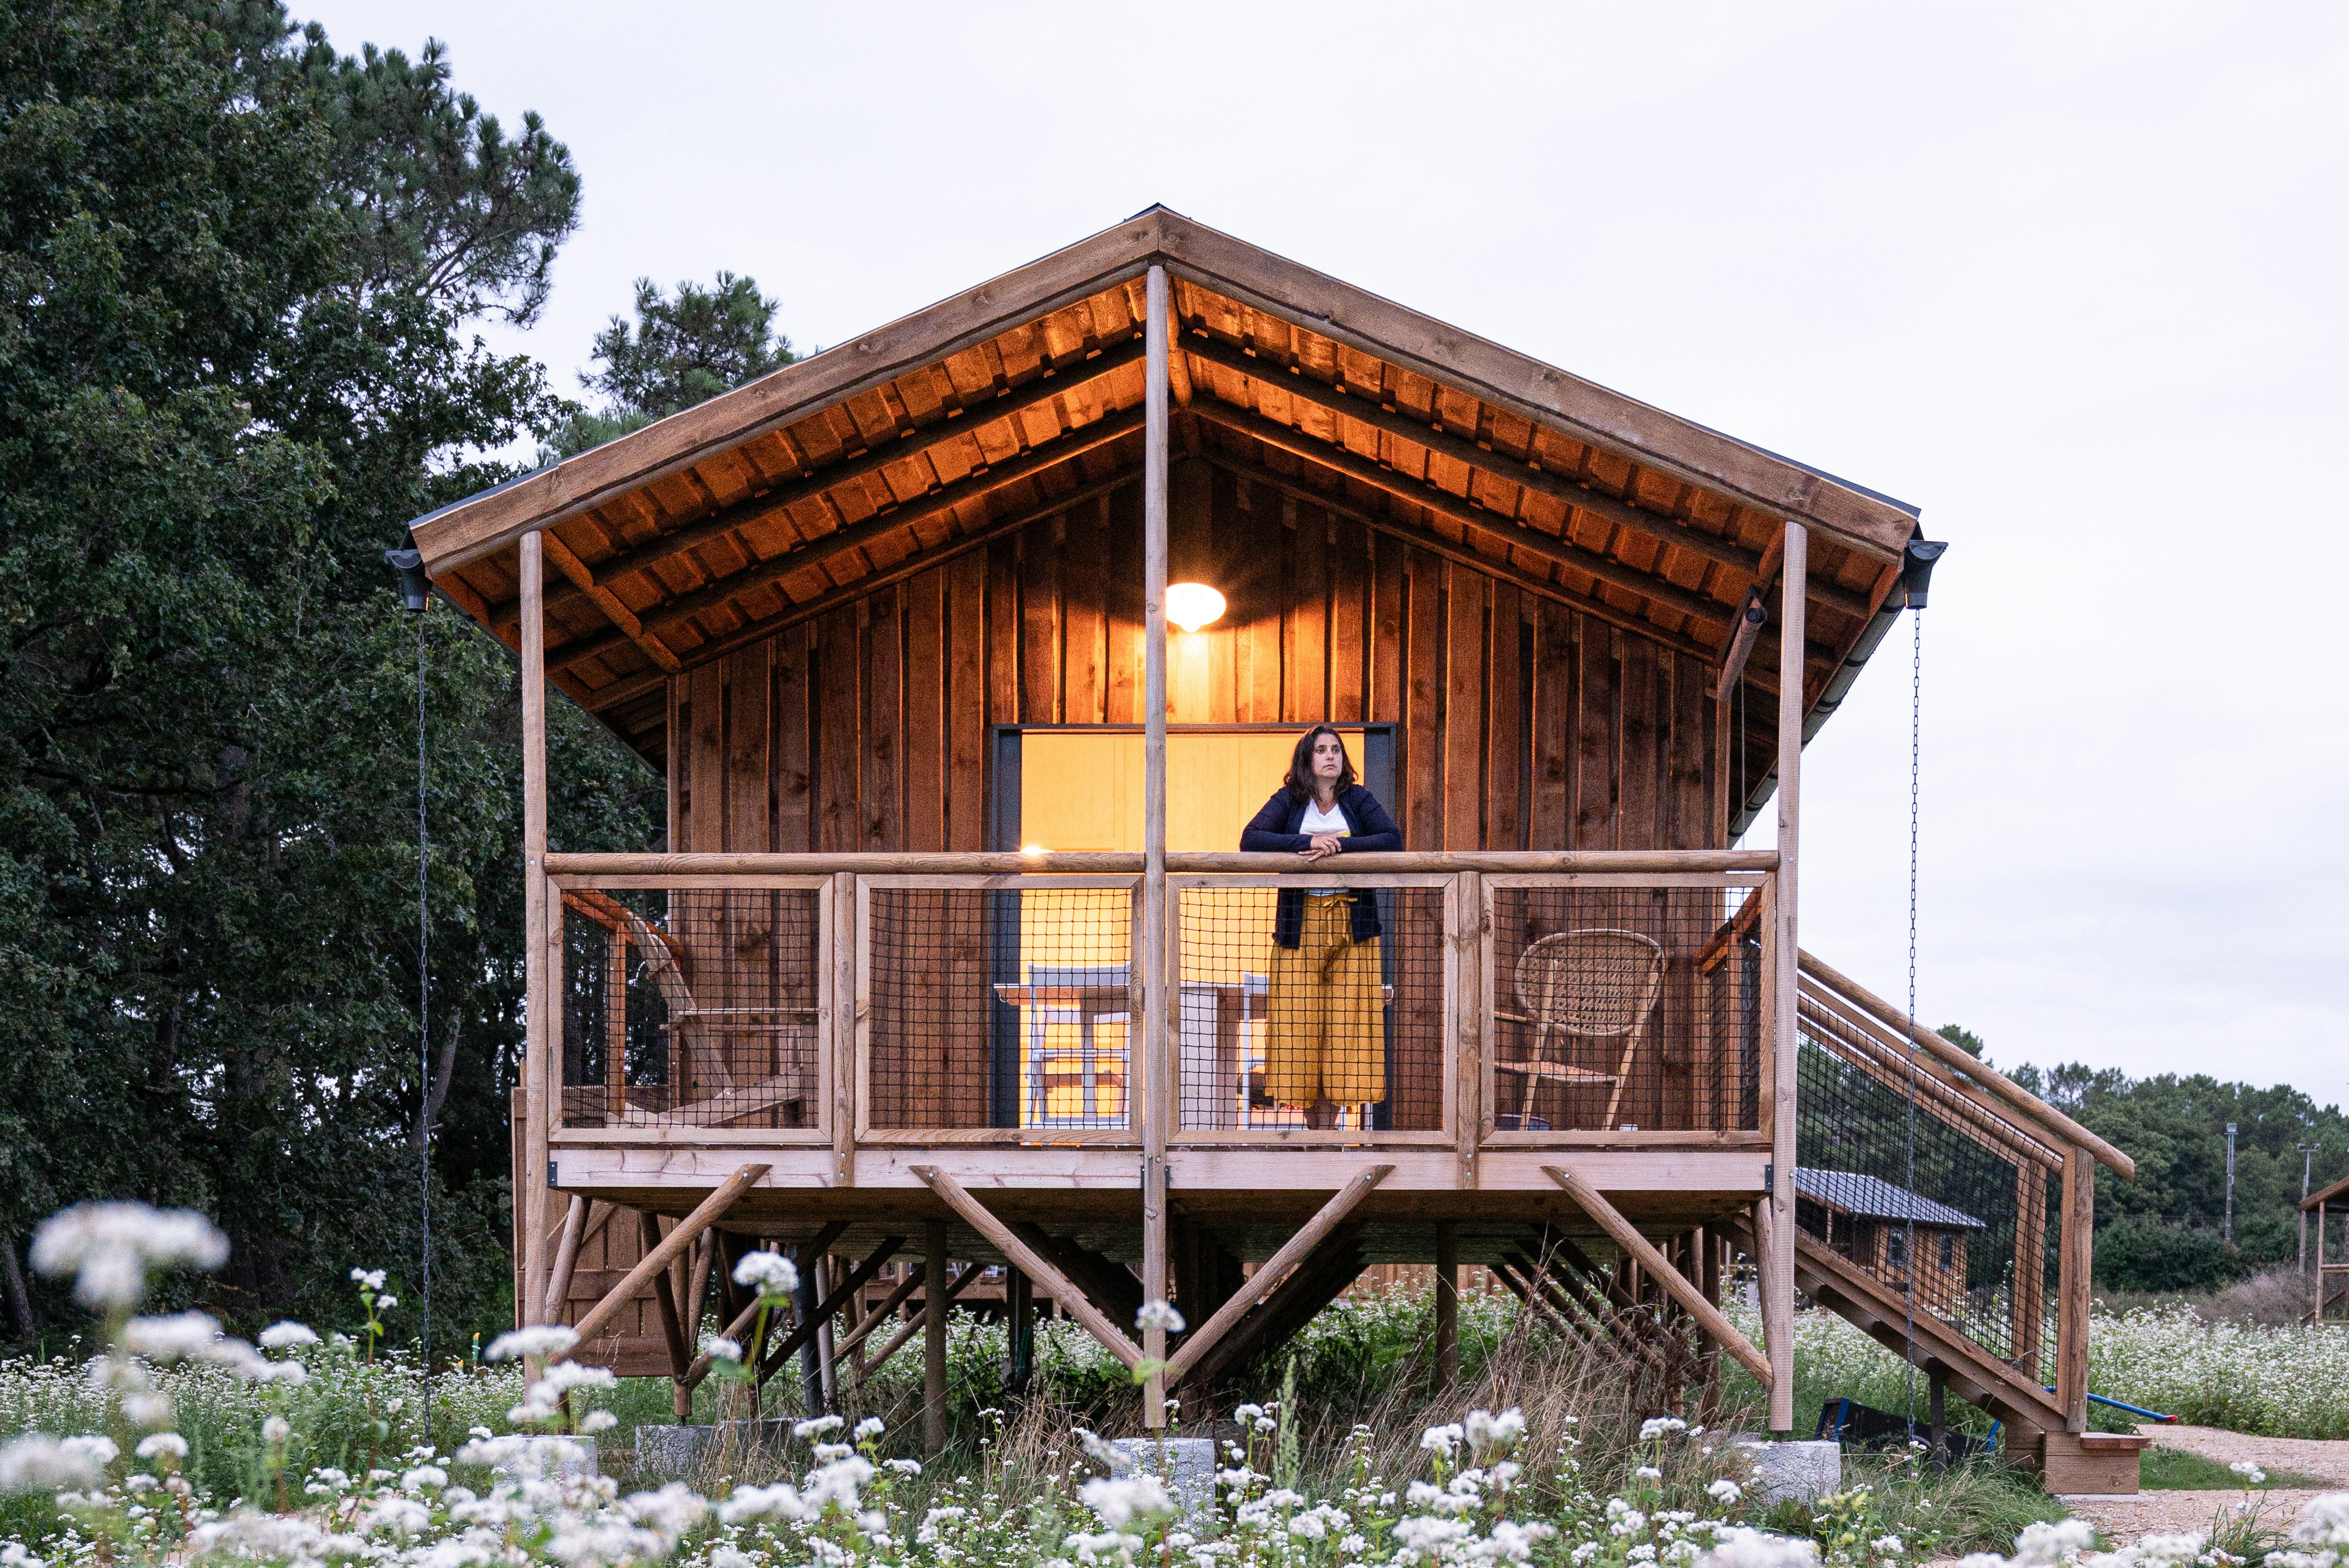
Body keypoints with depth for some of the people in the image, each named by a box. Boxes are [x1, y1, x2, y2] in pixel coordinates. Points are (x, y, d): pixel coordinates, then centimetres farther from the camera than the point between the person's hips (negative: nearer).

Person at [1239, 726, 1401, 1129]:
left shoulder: (1359, 800, 8)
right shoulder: (1288, 801, 6)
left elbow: (1393, 840, -6)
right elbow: (1250, 840, -8)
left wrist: (1338, 847, -17)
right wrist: (1308, 843, -20)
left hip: (1352, 925, 0)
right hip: (1300, 925, 0)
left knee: (1344, 1021, -4)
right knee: (1299, 1019, -4)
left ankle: (1329, 1123, 1)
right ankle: (1314, 1128, 5)